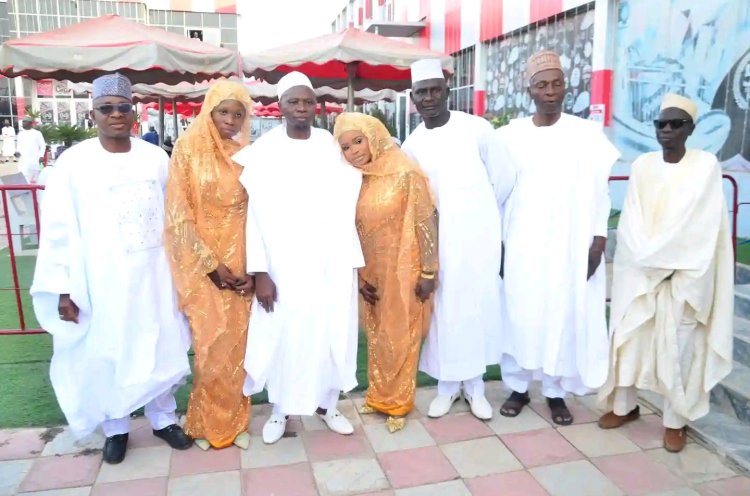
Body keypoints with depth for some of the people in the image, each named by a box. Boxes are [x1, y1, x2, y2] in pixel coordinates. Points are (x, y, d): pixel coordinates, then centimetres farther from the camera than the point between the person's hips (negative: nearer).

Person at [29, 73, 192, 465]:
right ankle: (115, 429, 32)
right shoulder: (74, 163, -6)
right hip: (100, 280, -1)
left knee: (160, 350, 11)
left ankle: (163, 419, 32)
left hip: (153, 275, 2)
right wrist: (63, 288, -6)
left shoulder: (156, 158, 0)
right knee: (106, 355, 11)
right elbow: (58, 230, -4)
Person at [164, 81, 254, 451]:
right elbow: (178, 214, -8)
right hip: (201, 262, -3)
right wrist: (211, 264, -12)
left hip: (239, 261, 3)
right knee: (211, 344, 2)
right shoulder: (188, 147, -5)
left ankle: (234, 419, 25)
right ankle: (207, 422, 23)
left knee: (237, 342, 8)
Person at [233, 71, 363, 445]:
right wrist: (259, 272, -9)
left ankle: (327, 403, 29)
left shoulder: (333, 146, 3)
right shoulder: (263, 151, -3)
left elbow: (347, 208, 3)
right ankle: (281, 409, 27)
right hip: (284, 264, -2)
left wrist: (354, 262, 1)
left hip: (332, 262, 2)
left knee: (331, 333, 10)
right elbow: (256, 214, -5)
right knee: (283, 336, 7)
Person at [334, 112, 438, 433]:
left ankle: (398, 402, 27)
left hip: (403, 270, -5)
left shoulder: (405, 172, -16)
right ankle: (378, 395, 37)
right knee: (376, 336, 17)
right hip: (370, 273, 5)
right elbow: (349, 230, 6)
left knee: (400, 337, 8)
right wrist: (358, 276, 4)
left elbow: (427, 222, -14)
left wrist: (428, 272, -14)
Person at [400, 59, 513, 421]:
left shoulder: (478, 129, -7)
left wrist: (478, 214, 11)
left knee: (479, 307, 6)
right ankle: (447, 385, 24)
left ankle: (475, 385, 23)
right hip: (440, 239, 1)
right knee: (444, 310, 6)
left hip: (480, 236, -1)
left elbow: (502, 180, 2)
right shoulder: (411, 145, 0)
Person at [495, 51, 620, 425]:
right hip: (522, 244, 0)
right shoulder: (510, 135, 3)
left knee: (565, 315, 4)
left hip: (571, 244, 0)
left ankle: (556, 391, 20)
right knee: (519, 315, 4)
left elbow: (599, 191, 3)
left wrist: (598, 241, -4)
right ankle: (518, 386, 20)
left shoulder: (588, 134, 2)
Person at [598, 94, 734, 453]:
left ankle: (676, 421, 15)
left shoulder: (706, 165, -4)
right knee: (628, 337, 8)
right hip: (638, 270, 4)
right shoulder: (642, 165, 6)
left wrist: (657, 258, -14)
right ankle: (625, 406, 25)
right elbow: (631, 220, 0)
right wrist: (644, 257, -13)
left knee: (677, 346, 1)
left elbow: (697, 225, -11)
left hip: (683, 273, -3)